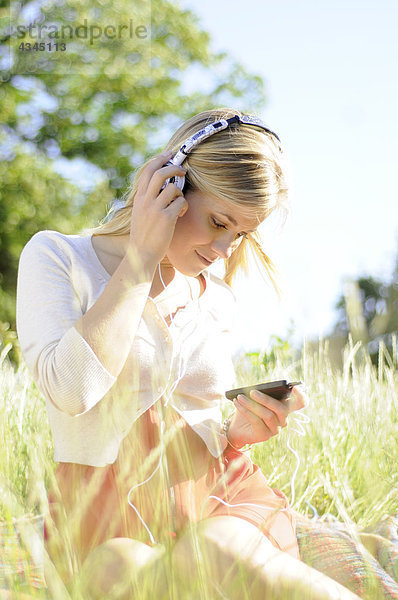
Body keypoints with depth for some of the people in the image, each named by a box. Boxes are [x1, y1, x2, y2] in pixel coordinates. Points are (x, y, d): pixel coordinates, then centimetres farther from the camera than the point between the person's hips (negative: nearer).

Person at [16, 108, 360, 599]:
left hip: (220, 496, 4)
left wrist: (240, 429, -3)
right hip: (106, 519, -4)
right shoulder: (57, 256, -1)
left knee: (220, 552, -32)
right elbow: (71, 389, -19)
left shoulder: (216, 300, 13)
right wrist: (142, 258, -13)